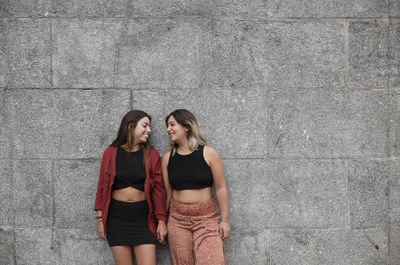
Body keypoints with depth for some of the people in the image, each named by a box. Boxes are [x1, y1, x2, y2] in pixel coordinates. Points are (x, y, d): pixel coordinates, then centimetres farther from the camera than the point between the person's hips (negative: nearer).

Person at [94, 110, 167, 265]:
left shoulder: (151, 155, 4)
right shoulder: (111, 153, 3)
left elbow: (159, 189, 3)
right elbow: (102, 187, 5)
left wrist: (161, 220, 0)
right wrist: (100, 218, 2)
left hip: (143, 217, 0)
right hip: (117, 217, 0)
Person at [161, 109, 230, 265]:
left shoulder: (208, 154, -4)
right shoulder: (167, 158, 5)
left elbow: (220, 189, -2)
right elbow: (167, 192, 11)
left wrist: (224, 220, -3)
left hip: (207, 218, -3)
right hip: (177, 220, 3)